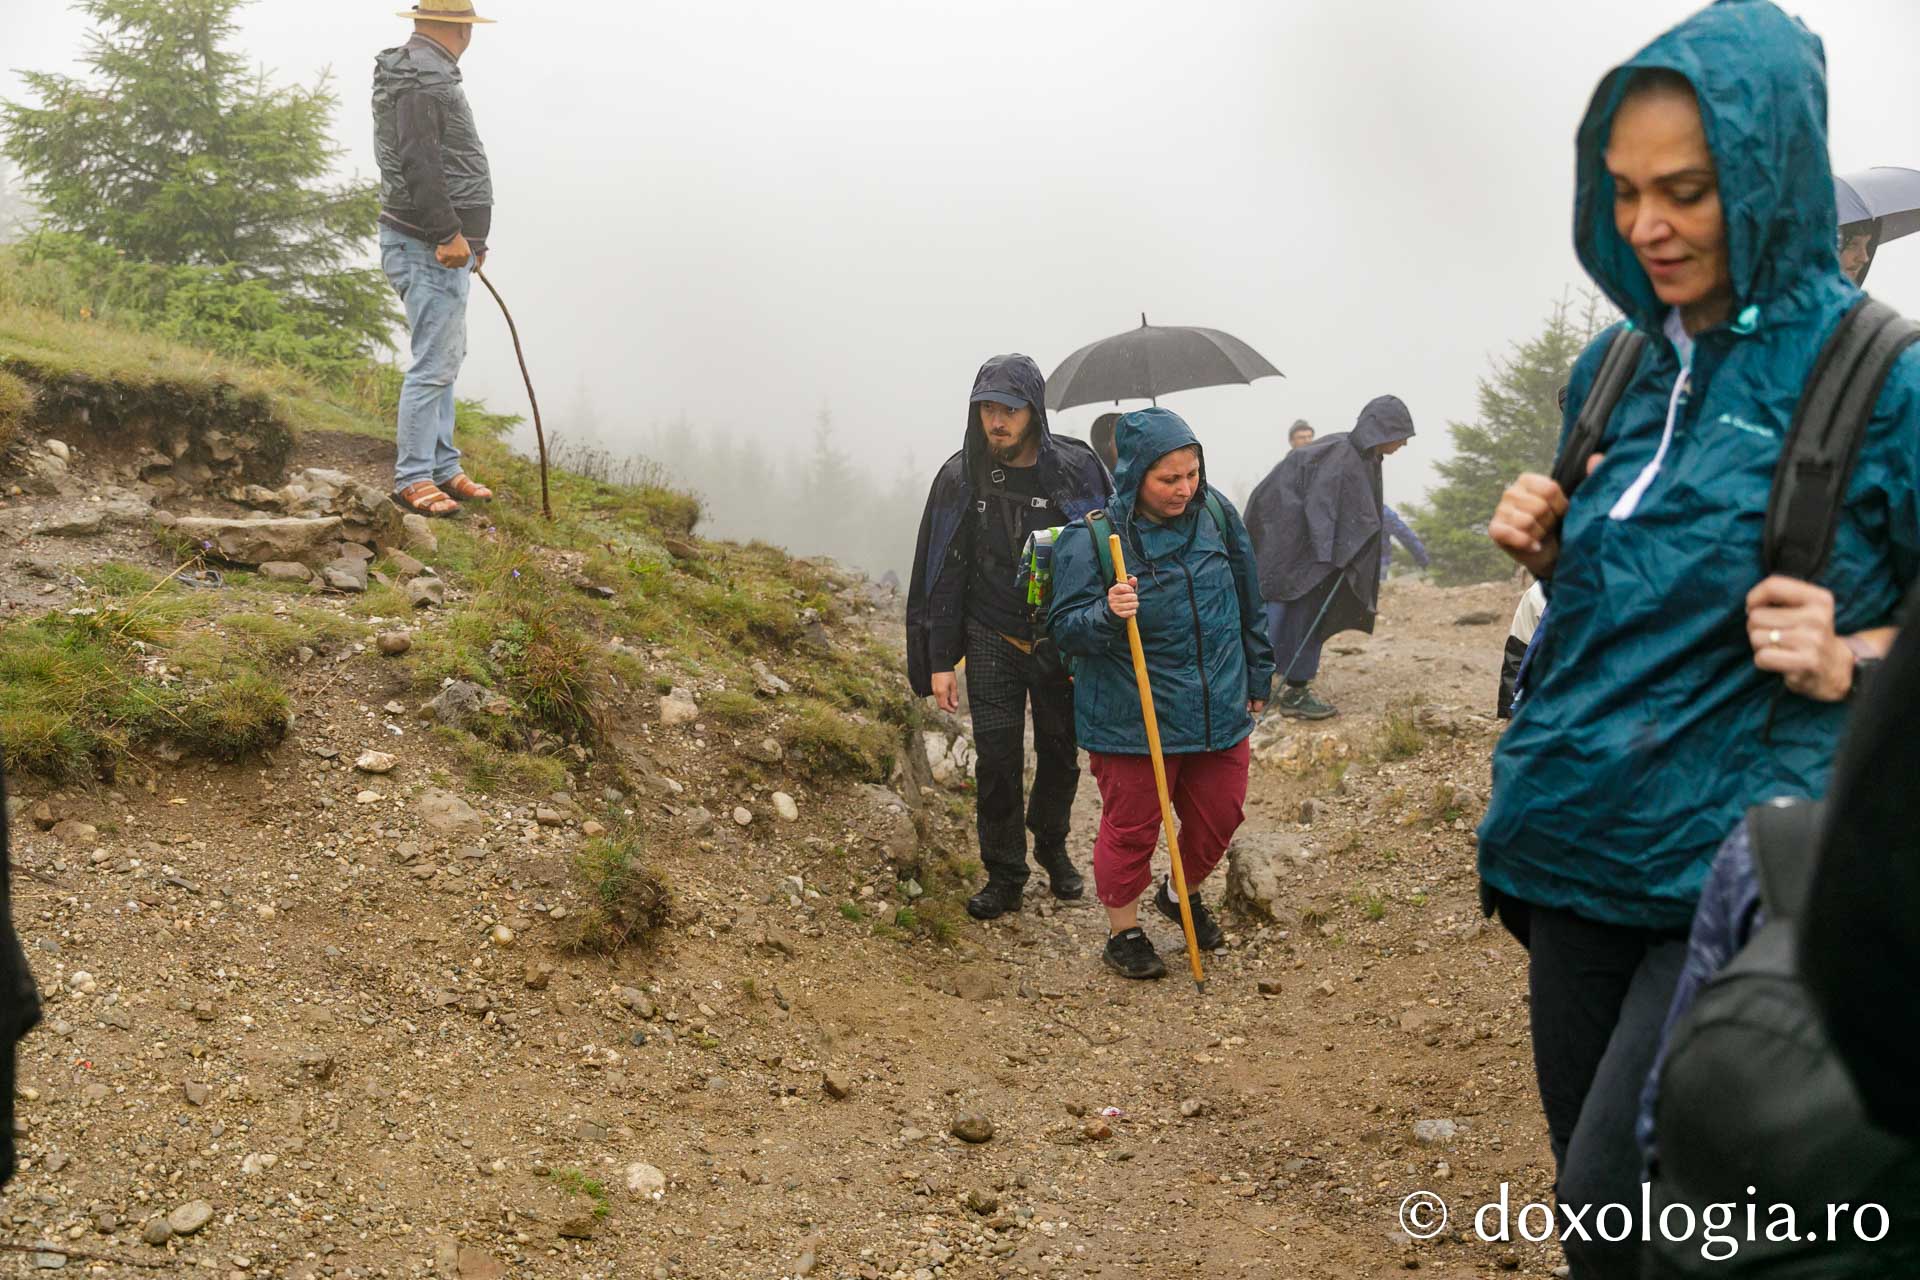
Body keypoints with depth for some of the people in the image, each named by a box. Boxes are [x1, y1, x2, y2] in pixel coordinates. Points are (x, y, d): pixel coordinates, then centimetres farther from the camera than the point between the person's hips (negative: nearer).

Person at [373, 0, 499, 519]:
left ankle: (443, 469, 24)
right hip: (429, 248, -11)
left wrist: (465, 236, 23)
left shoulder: (429, 72, 18)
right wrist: (449, 234, -24)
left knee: (445, 359, 16)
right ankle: (412, 479, -3)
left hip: (444, 245, 11)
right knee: (434, 364, -8)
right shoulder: (424, 77, -15)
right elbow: (417, 163, -24)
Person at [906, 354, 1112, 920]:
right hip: (991, 642, 0)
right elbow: (942, 573, -1)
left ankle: (1052, 847, 37)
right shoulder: (959, 477, -6)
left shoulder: (1078, 469, -10)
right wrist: (939, 662, -2)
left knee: (1060, 757, 12)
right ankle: (1004, 875, 13)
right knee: (997, 761, -2)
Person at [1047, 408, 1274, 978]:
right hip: (1131, 718, -5)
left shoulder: (1216, 513, 0)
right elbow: (1066, 629, -14)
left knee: (1220, 815, 15)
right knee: (1130, 826, 5)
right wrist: (1107, 615, -35)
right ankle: (1123, 932, 26)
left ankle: (1184, 894, 44)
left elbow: (1247, 602, 12)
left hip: (1220, 709, 5)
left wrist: (1257, 676, 18)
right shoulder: (1089, 538, -16)